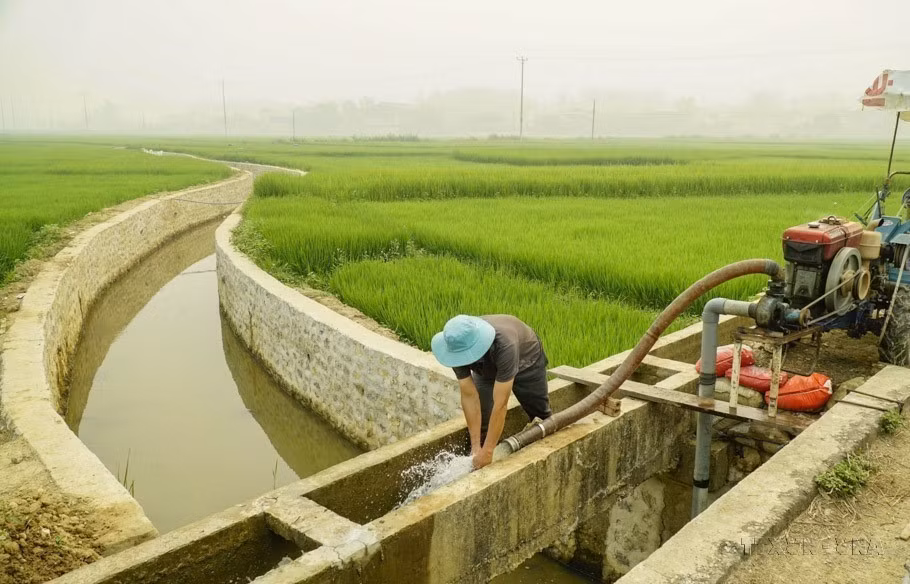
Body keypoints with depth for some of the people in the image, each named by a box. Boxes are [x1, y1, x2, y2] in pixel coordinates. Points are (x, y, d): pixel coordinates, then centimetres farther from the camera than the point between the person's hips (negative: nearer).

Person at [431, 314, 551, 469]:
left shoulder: (504, 345, -48)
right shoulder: (457, 346, -35)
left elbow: (500, 404, -45)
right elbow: (469, 396, -27)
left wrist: (487, 451, -42)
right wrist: (476, 446, -27)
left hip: (526, 360, -3)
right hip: (487, 369, 3)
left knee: (541, 417, 14)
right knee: (482, 424, -9)